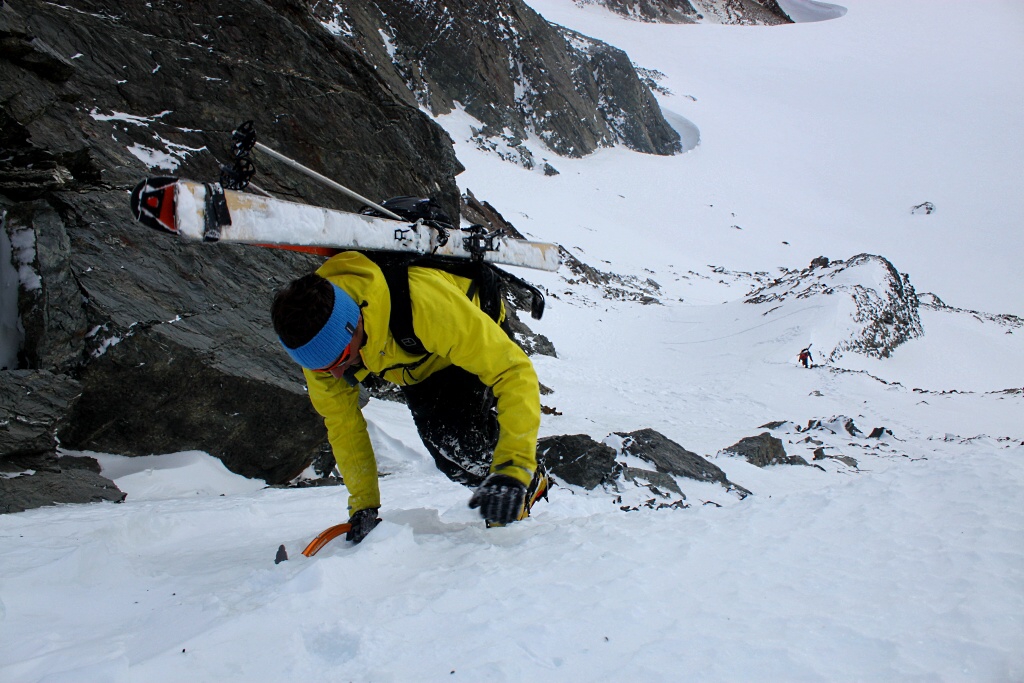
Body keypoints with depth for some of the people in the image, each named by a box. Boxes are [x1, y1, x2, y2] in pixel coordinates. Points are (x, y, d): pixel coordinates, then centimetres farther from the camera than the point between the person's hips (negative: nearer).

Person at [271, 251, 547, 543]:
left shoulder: (423, 302, -46)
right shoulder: (318, 339, -29)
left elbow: (514, 371, -44)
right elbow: (342, 423, -13)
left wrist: (513, 470, -51)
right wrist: (363, 505, -14)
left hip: (478, 340, -4)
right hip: (418, 367, 5)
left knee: (459, 440, -25)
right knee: (448, 454, -11)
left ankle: (529, 480, 3)